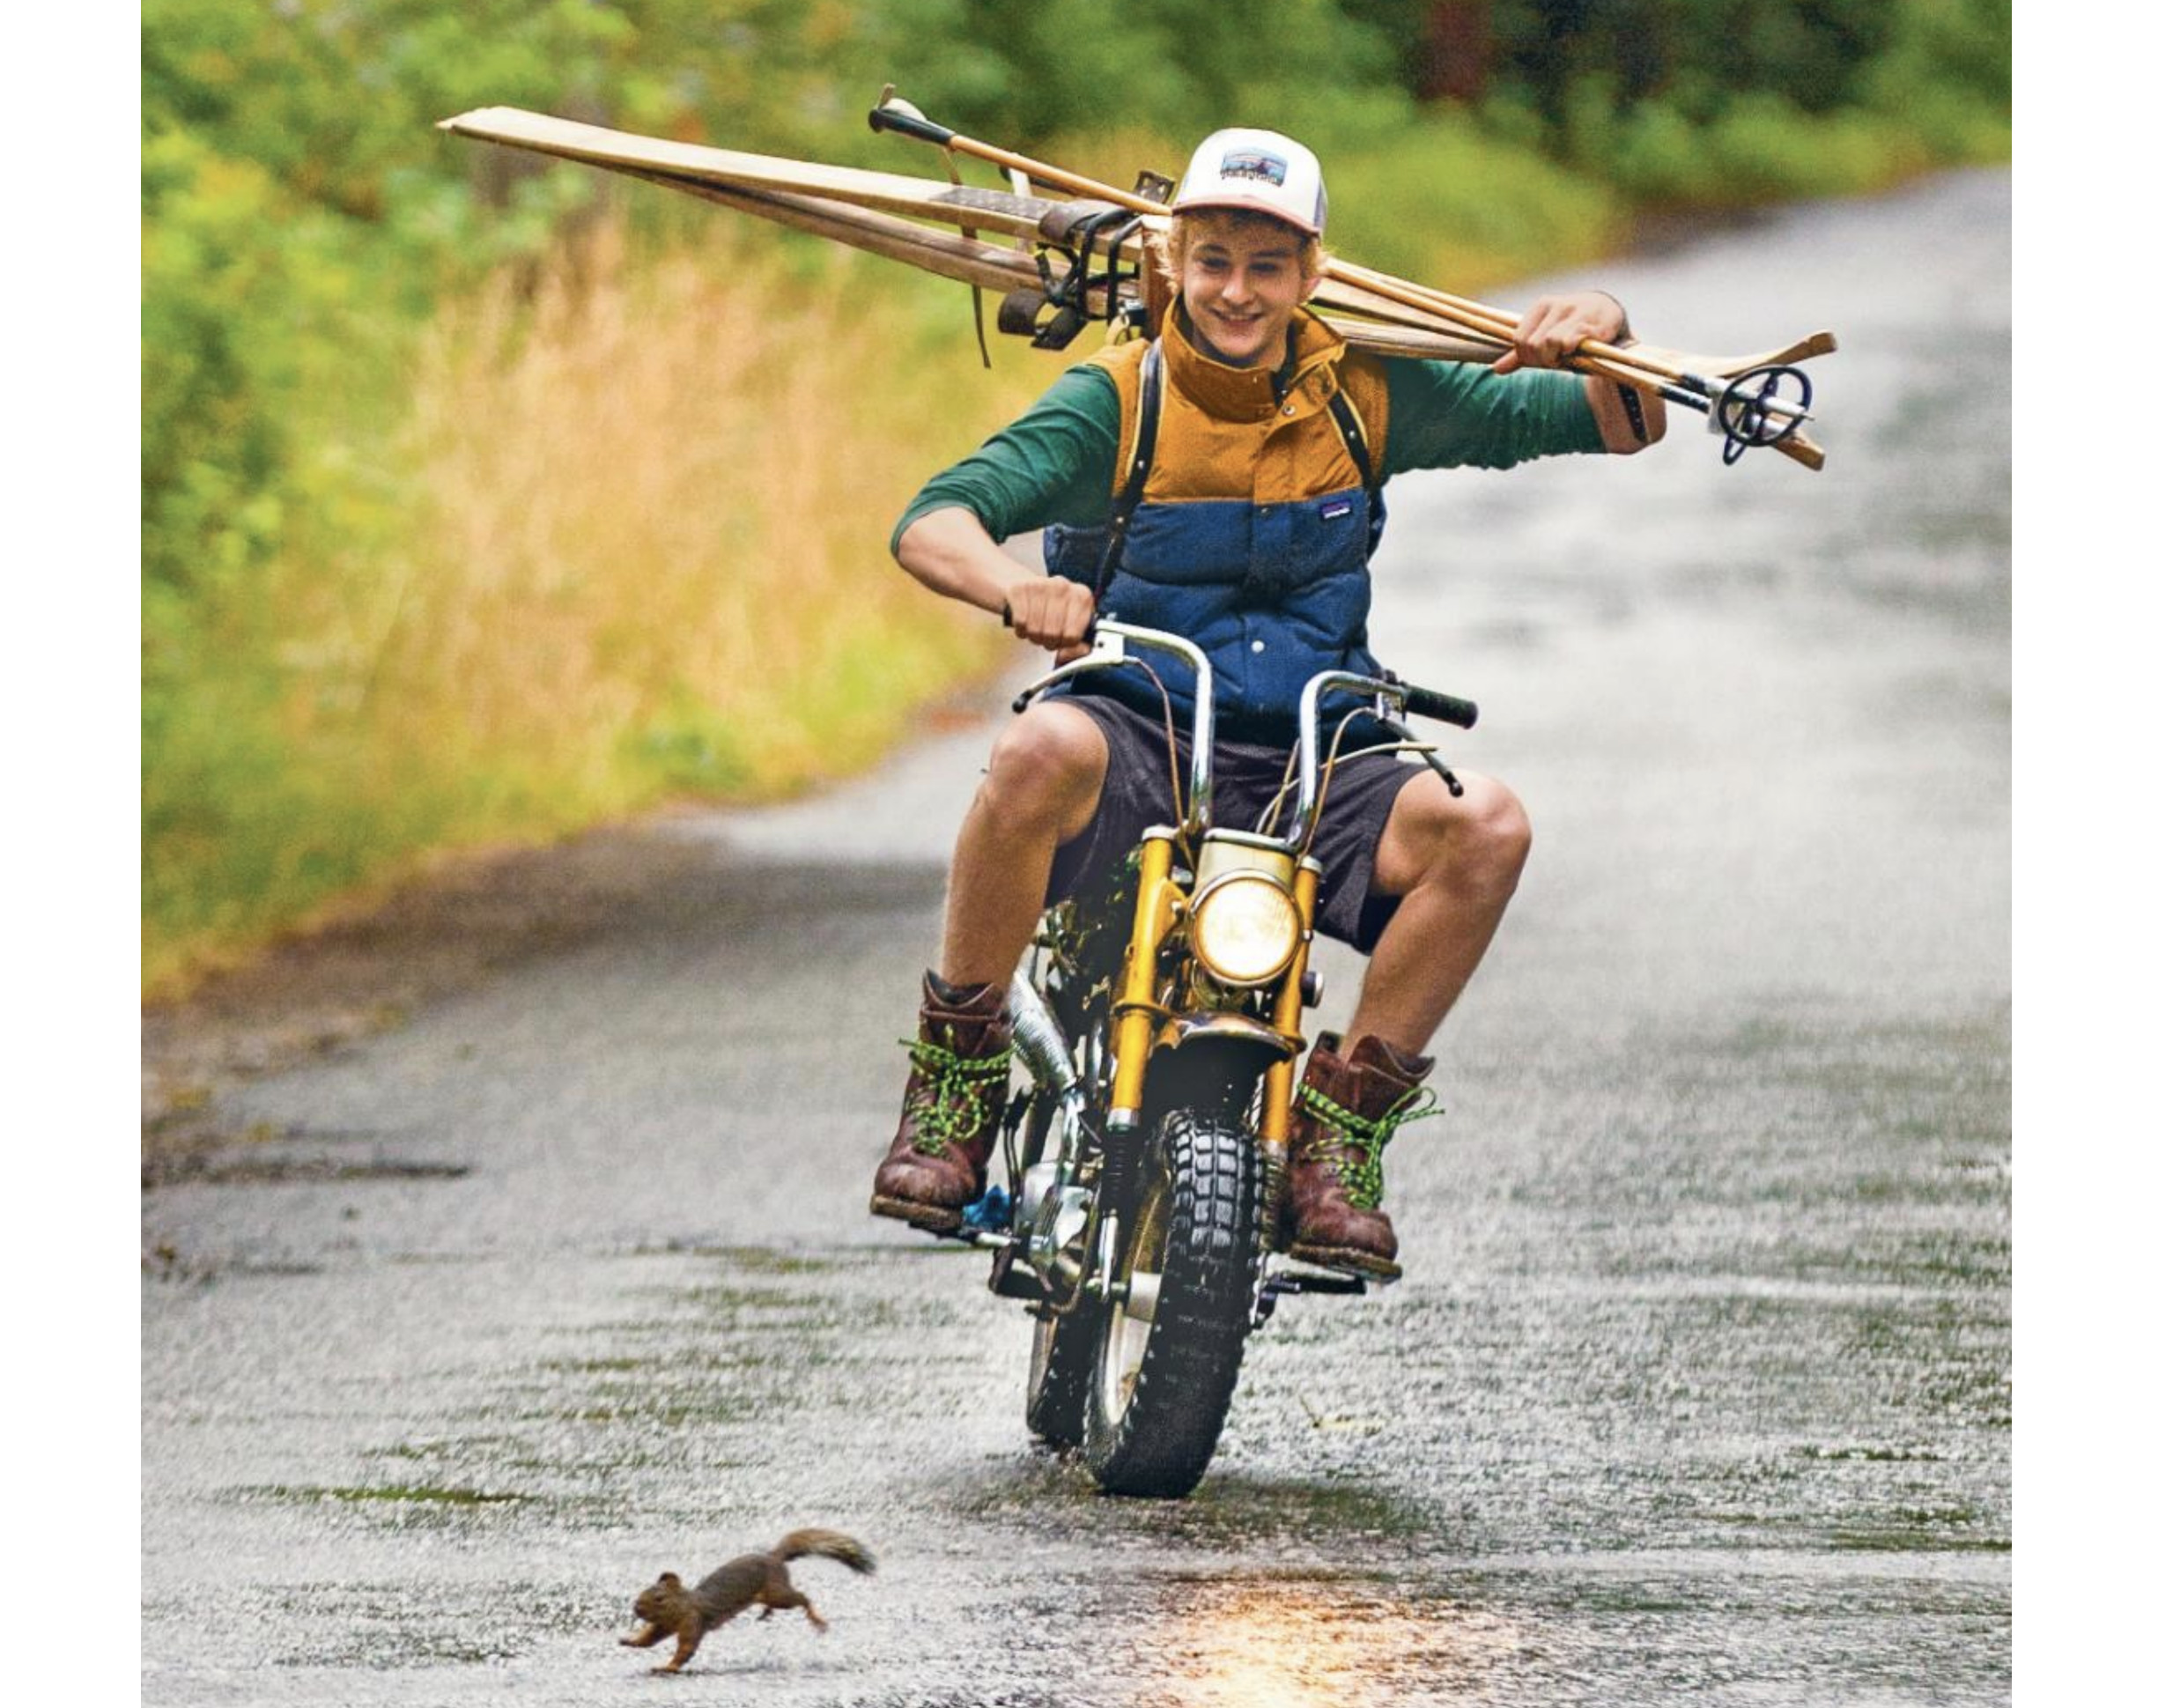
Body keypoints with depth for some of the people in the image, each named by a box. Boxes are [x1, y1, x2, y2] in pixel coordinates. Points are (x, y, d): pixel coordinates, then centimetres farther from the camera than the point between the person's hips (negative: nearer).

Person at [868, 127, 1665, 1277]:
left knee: (1483, 825, -27)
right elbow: (932, 523, -15)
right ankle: (954, 1083, -19)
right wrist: (1014, 587, -38)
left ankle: (1340, 1130, -11)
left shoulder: (1365, 393, 4)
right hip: (1138, 757, -2)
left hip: (1307, 775, 2)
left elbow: (1621, 429, 7)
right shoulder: (1115, 403, -3)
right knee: (1043, 751, -38)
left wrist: (1605, 335, -16)